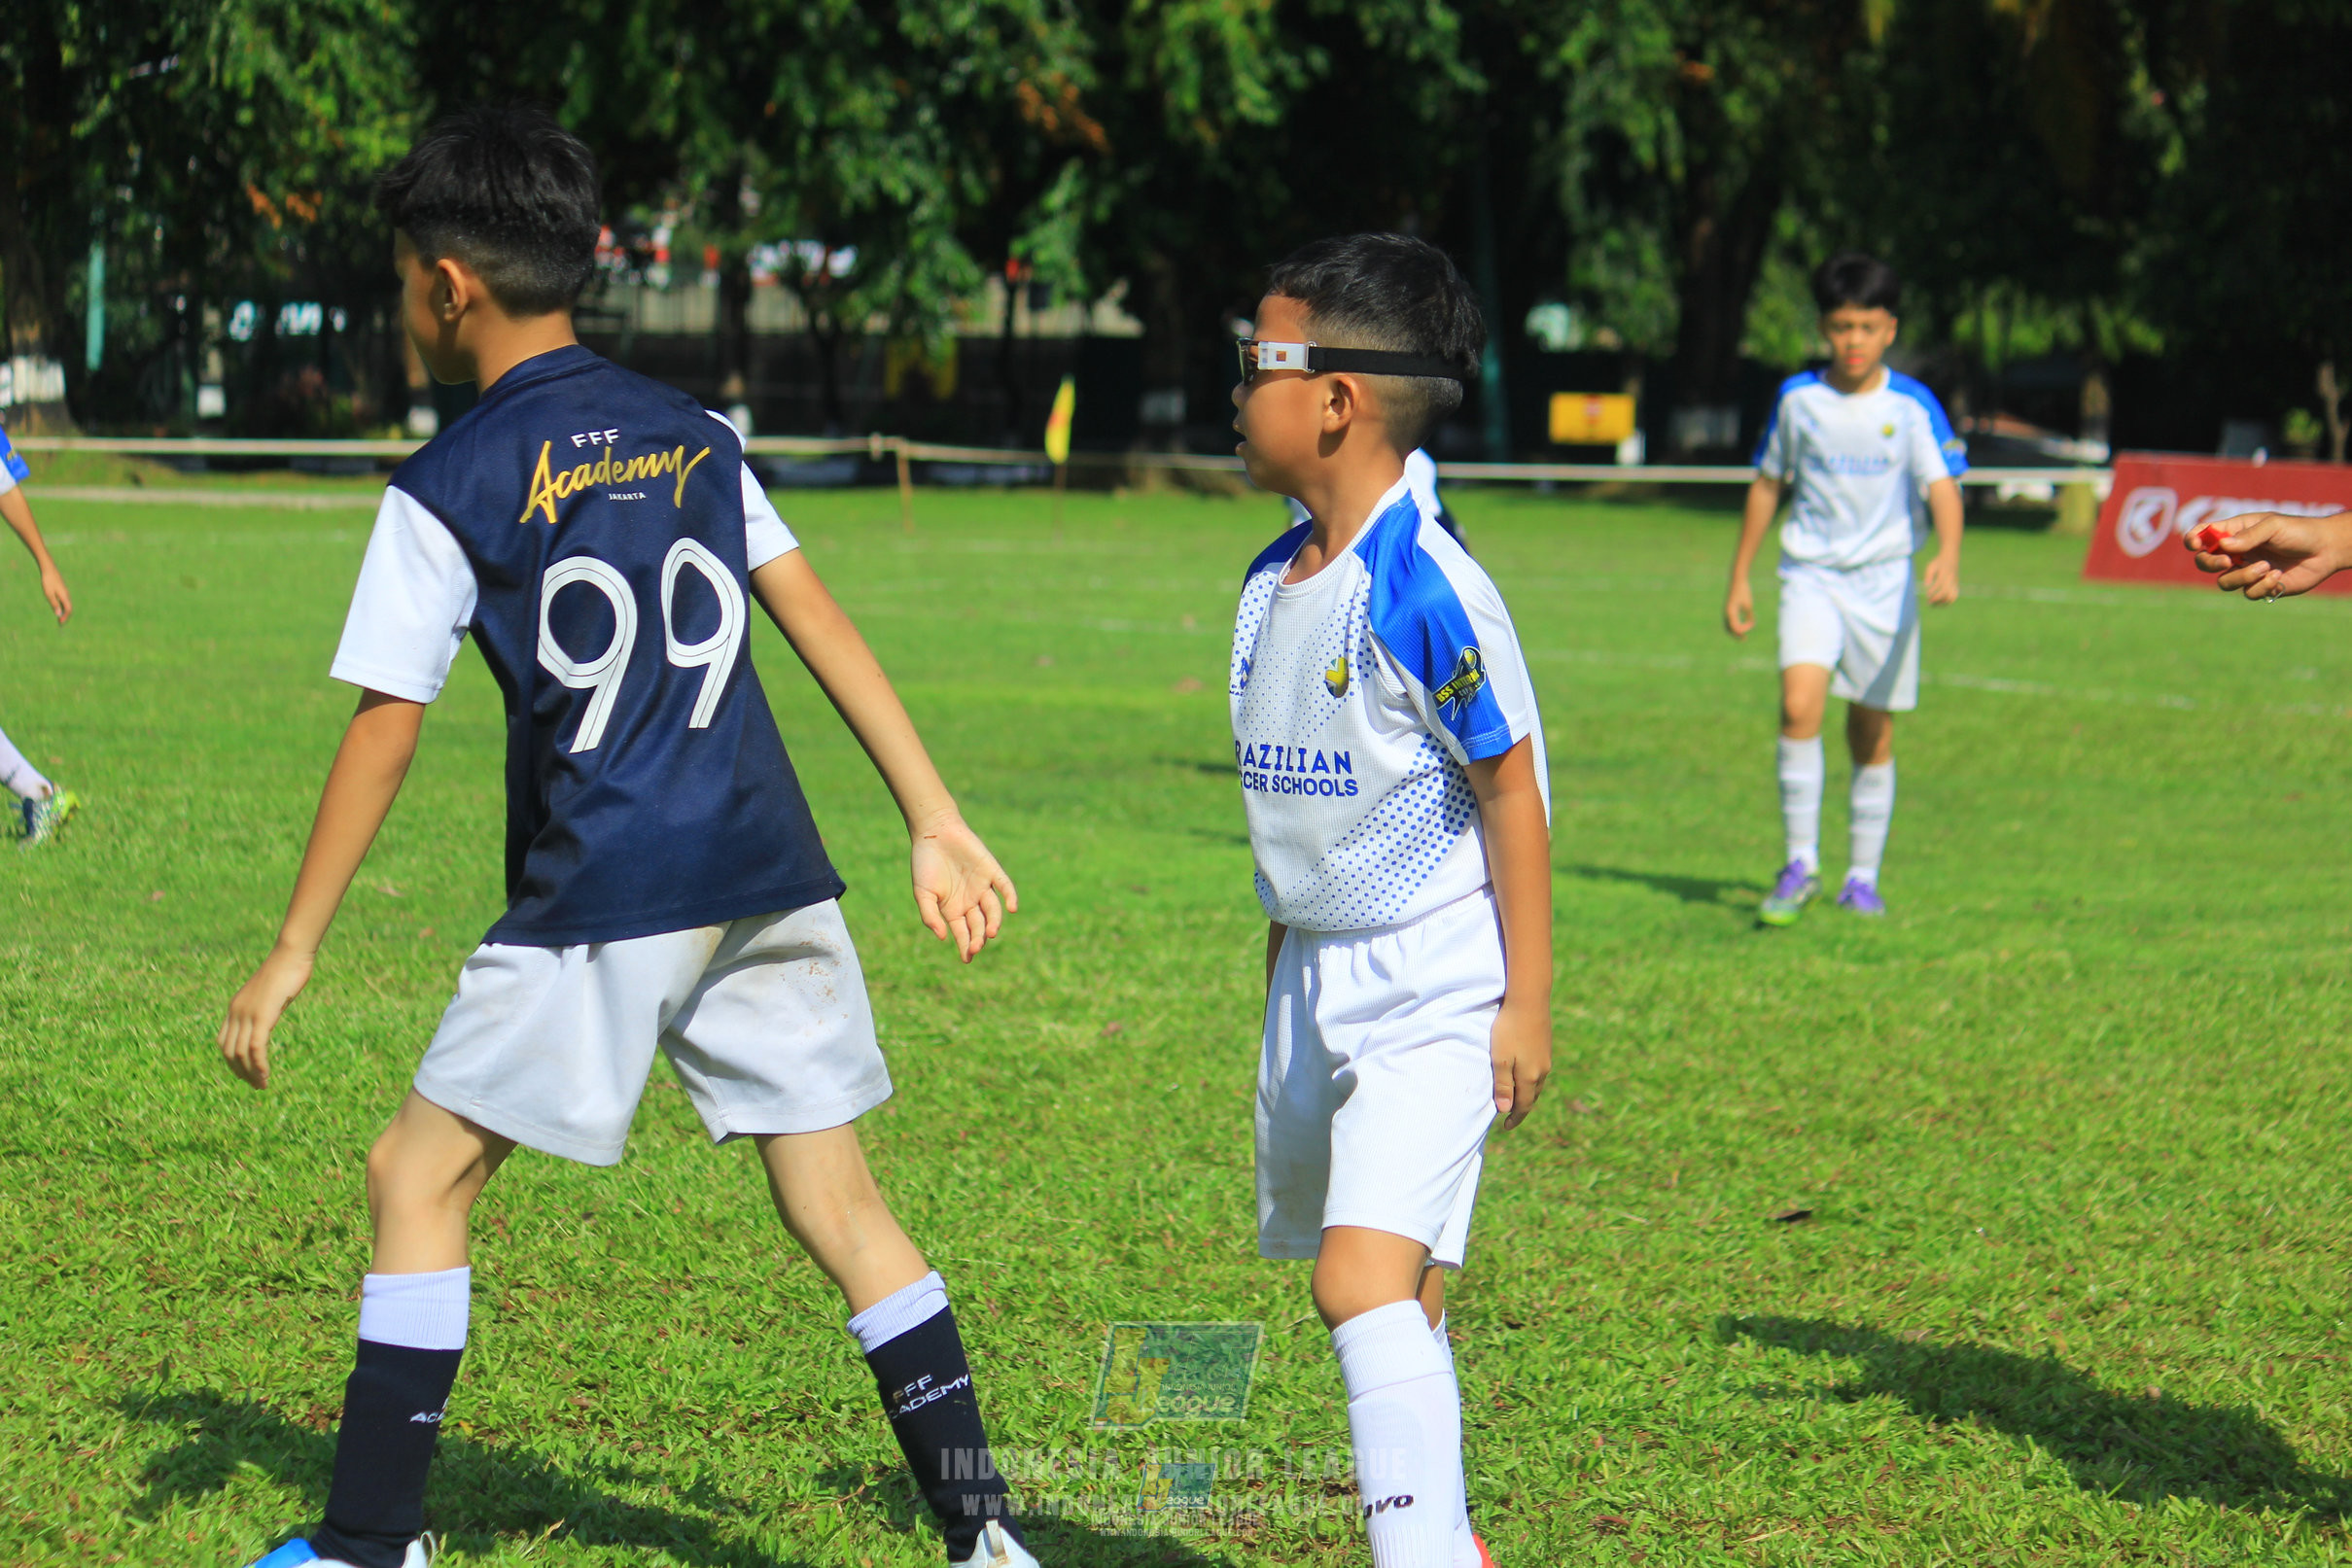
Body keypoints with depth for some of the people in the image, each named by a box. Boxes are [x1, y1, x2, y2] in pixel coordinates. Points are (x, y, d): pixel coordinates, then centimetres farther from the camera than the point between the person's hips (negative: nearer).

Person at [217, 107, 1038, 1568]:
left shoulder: (447, 490, -3)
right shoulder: (693, 434, 12)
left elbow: (384, 733, -3)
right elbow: (825, 625, 9)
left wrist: (294, 952, 4)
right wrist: (939, 821, 10)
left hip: (601, 901, -5)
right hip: (770, 874, 5)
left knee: (419, 1177, 7)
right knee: (840, 1202, 10)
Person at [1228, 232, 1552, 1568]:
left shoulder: (1424, 592, -19)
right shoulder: (1273, 583, 8)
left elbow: (1513, 788, -15)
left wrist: (1529, 1000, -14)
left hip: (1436, 982, -9)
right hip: (1320, 978, 9)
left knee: (1367, 1272, -21)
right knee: (1387, 1291, 16)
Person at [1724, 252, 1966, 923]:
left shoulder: (1912, 405, -4)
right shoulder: (1798, 399, 2)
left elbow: (1942, 486, -11)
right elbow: (1767, 485, 13)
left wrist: (1948, 556, -31)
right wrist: (1739, 578, 14)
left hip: (1885, 580, 0)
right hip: (1811, 573, 0)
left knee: (1872, 736, 6)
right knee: (1799, 707, -20)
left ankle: (1862, 879, 19)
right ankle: (1801, 864, -13)